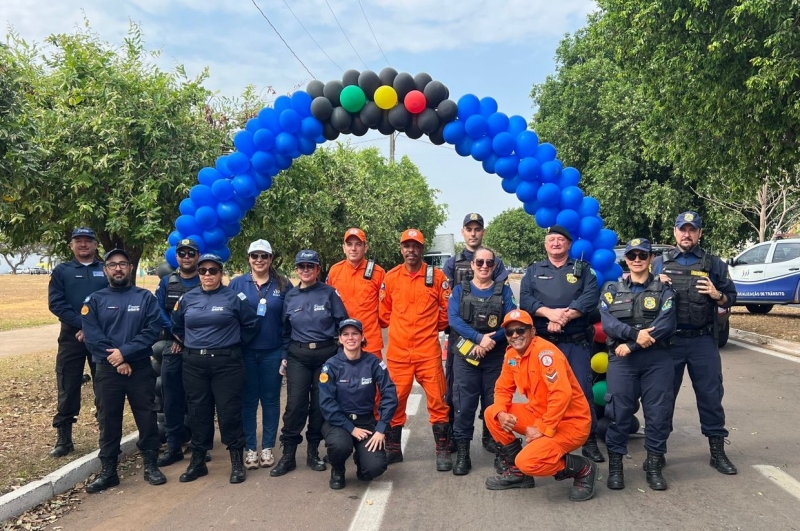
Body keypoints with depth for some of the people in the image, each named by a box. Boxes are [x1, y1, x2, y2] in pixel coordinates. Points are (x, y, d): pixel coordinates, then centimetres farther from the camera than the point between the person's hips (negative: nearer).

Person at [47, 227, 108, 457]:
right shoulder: (61, 271, 8)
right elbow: (55, 303, -5)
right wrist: (82, 324, -16)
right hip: (72, 336, 0)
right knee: (68, 388, 4)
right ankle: (64, 439, 14)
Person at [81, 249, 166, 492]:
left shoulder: (145, 297, 3)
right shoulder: (95, 300, 4)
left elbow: (152, 330, -7)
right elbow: (91, 336, -5)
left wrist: (125, 351, -17)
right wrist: (117, 361, -13)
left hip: (141, 368, 0)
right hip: (107, 370, 1)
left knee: (147, 418, 4)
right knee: (108, 420, 8)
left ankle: (151, 465, 17)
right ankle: (108, 470, 19)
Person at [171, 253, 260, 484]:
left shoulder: (234, 298, -4)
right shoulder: (187, 299, 7)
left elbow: (251, 324, 2)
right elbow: (176, 326, 22)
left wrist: (233, 342, 4)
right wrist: (189, 345, 14)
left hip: (227, 363, -4)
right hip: (194, 364, 4)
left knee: (229, 412, -1)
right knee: (198, 412, 10)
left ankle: (237, 462, 11)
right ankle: (197, 461, 22)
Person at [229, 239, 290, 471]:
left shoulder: (283, 285, 2)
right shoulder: (237, 283, 2)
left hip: (273, 352, 0)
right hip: (245, 351, 0)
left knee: (270, 399, 8)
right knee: (248, 400, 6)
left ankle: (267, 448, 19)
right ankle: (250, 449, 17)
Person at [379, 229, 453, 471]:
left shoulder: (436, 276, 0)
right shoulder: (391, 277, 4)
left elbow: (447, 309, 8)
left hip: (428, 351, -2)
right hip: (397, 352, 2)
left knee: (437, 400, 1)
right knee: (395, 400, 8)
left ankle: (443, 451, 13)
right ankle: (393, 449, 23)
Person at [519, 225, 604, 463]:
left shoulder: (583, 269, 11)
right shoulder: (533, 270, 13)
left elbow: (591, 297, -6)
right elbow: (525, 299, -1)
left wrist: (565, 316, -17)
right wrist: (549, 312, -17)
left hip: (577, 343, -1)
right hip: (542, 343, 1)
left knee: (582, 390, -2)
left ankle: (590, 441, 8)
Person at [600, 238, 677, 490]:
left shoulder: (663, 290, 8)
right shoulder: (612, 289, 11)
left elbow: (666, 324, -8)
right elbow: (607, 321, -4)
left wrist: (631, 345, -14)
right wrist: (635, 334, -21)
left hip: (657, 359, 0)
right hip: (621, 359, 0)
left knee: (658, 412, 2)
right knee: (619, 412, -2)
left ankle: (654, 466, 17)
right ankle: (615, 465, 10)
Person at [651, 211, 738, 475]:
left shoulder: (714, 264, 7)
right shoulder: (659, 263, 7)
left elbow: (731, 298, 11)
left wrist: (717, 295, -10)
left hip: (703, 341, 0)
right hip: (668, 340, 0)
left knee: (711, 394, 5)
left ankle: (717, 450, 17)